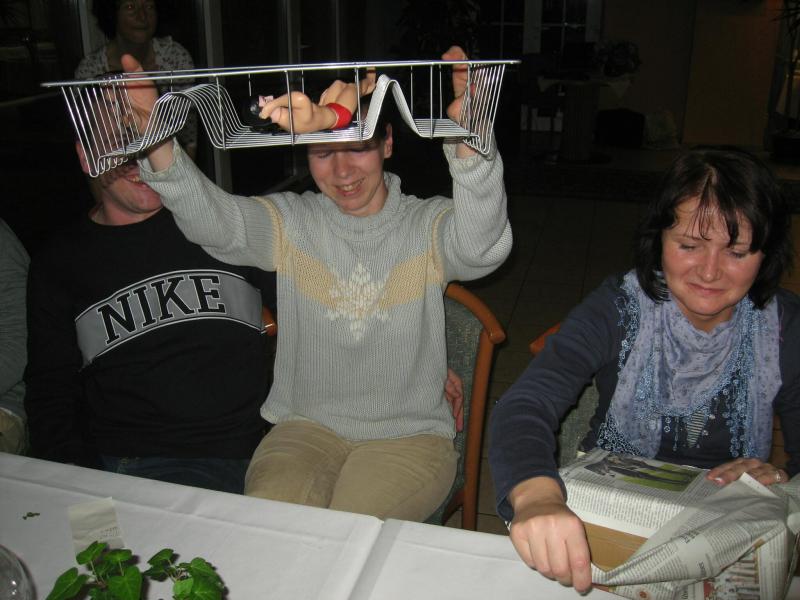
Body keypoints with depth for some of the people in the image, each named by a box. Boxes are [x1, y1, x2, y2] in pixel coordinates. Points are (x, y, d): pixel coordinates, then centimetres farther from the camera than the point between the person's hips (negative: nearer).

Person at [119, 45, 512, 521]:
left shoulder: (427, 227, -6)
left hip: (409, 434, -1)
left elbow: (482, 245, -28)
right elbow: (212, 220, -17)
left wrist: (469, 144, -48)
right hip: (307, 427, 2)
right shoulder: (291, 223, 0)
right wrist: (158, 146, -37)